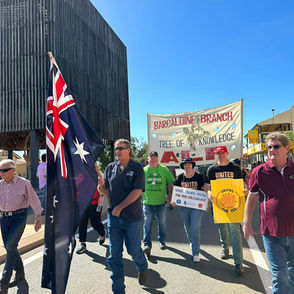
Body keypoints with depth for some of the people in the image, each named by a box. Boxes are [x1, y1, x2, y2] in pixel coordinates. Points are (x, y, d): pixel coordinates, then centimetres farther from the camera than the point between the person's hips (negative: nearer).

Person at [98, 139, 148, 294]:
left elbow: (137, 192, -15)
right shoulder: (110, 168, 6)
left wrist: (120, 207, -16)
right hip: (113, 217, 3)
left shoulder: (137, 168, -7)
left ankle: (143, 268, 45)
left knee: (134, 250, 11)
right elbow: (103, 190, 9)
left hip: (132, 218, -3)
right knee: (114, 255, 8)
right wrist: (100, 184, -14)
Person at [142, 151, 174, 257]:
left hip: (161, 202, 1)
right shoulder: (143, 170, 2)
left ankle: (162, 241, 34)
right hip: (147, 202, 0)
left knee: (162, 223, 15)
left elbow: (170, 183, 2)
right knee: (147, 224, -3)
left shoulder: (164, 169, 0)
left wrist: (169, 196, -5)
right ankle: (147, 245, 3)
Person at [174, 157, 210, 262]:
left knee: (195, 228, -8)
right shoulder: (180, 177, 3)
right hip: (183, 206, 3)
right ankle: (191, 242, 46)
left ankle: (196, 253, 0)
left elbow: (204, 190, 3)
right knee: (187, 227, 18)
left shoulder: (199, 177, -2)